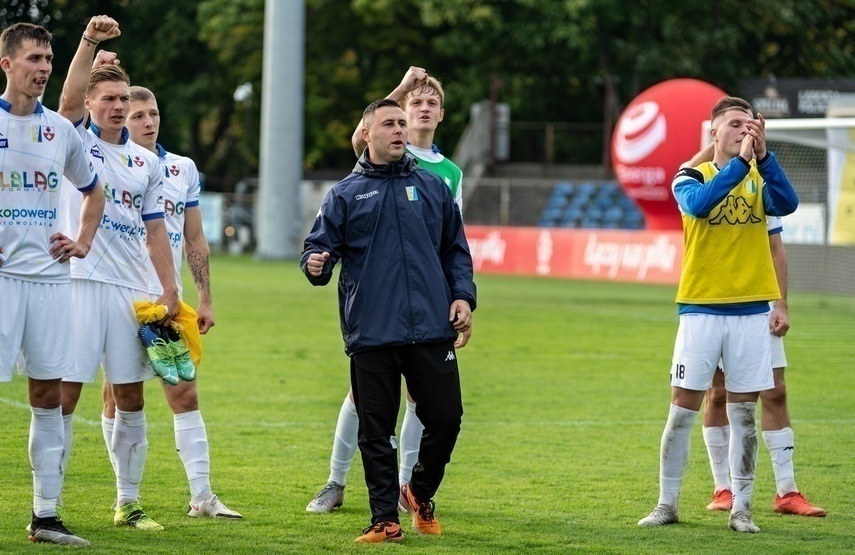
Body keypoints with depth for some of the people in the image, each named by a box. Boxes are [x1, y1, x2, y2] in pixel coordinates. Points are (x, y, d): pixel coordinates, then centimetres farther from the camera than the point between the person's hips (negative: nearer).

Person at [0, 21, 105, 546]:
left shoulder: (60, 129, 11)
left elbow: (93, 190, 28)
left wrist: (83, 242, 14)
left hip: (50, 273, 5)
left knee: (49, 395, 6)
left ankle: (46, 515, 10)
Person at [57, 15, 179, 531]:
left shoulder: (146, 162, 15)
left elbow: (155, 230, 15)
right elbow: (70, 97, -16)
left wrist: (170, 290, 6)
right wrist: (90, 41, -28)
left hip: (131, 289, 4)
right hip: (79, 281, -4)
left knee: (131, 399, 6)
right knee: (65, 393, -6)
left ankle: (129, 502, 14)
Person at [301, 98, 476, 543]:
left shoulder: (432, 188, 13)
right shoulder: (345, 195, 7)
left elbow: (456, 251, 17)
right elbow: (319, 246, 3)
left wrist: (463, 296, 3)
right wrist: (316, 264, -20)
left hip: (431, 329, 2)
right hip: (371, 335, -2)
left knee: (445, 418, -1)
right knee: (376, 431, 0)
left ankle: (420, 493, 24)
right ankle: (385, 518, 8)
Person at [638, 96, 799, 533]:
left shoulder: (760, 177, 6)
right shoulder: (691, 178, 1)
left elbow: (786, 204, -15)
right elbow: (699, 202, -23)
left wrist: (763, 155, -26)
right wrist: (741, 161, -29)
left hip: (750, 311, 2)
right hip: (701, 309, -2)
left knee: (744, 414, 5)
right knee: (682, 409, 0)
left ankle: (741, 509, 12)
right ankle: (667, 504, 10)